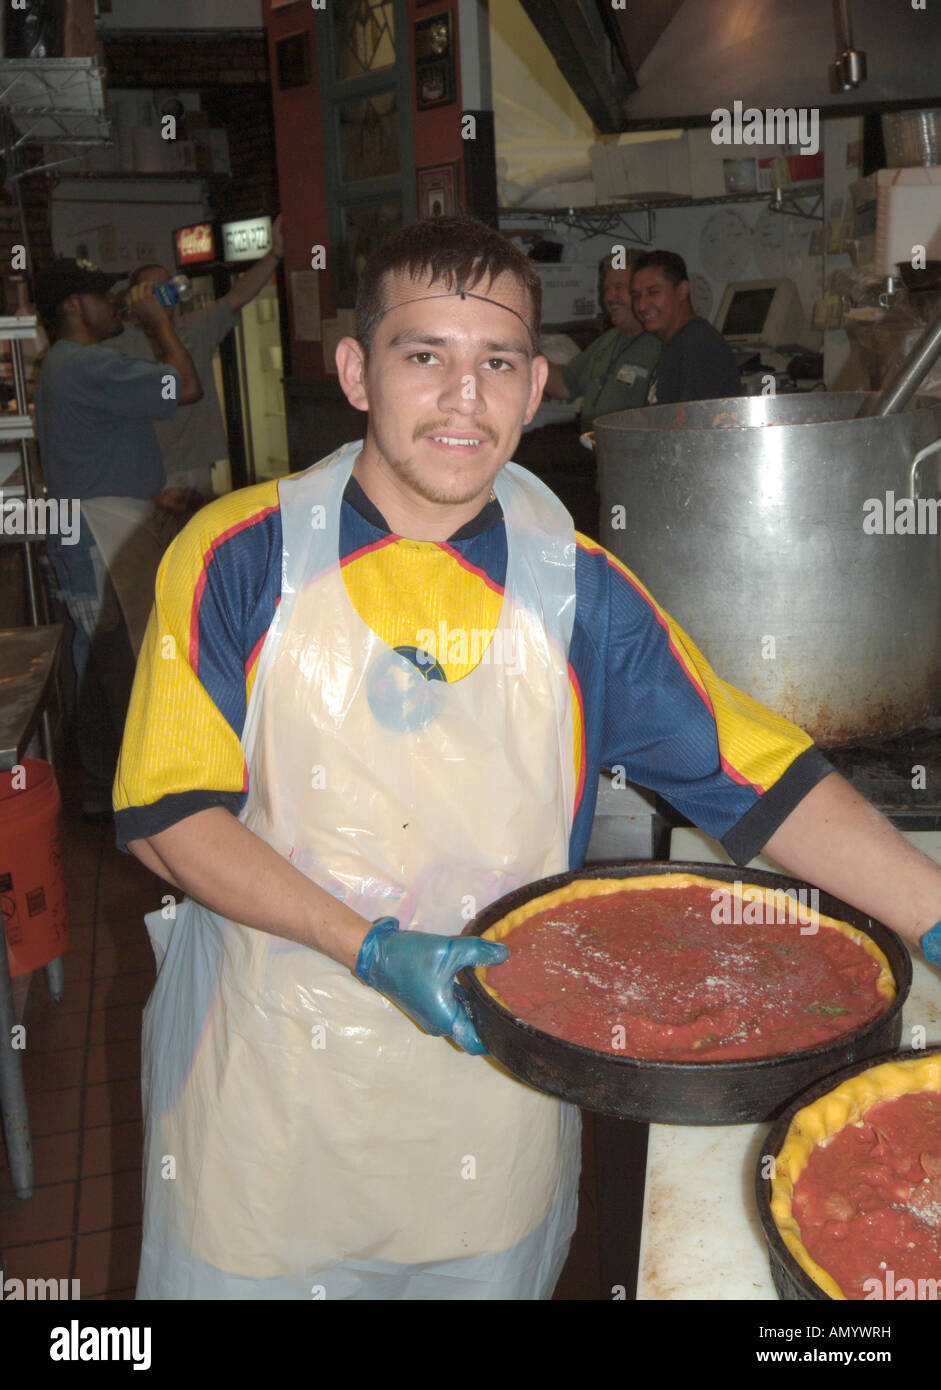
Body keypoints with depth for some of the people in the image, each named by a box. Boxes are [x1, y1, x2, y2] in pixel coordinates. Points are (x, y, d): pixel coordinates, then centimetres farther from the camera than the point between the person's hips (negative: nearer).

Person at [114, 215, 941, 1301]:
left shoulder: (579, 591, -6)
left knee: (489, 1271, 20)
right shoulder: (237, 559, -10)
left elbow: (763, 780, -5)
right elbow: (167, 814, -10)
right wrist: (373, 948, -21)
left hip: (495, 1086, 2)